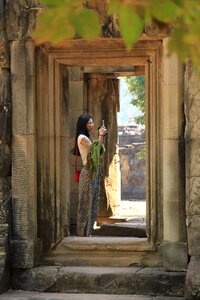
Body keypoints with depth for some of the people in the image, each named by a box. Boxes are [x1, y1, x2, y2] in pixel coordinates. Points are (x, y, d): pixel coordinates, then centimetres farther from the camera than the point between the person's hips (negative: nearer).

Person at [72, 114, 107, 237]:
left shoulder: (87, 137, 17)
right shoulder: (82, 138, -12)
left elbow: (100, 151, 17)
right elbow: (95, 149, -19)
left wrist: (102, 137, 10)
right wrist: (100, 136, -10)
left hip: (94, 172, 9)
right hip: (88, 173, -9)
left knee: (91, 202, 11)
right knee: (88, 202, -5)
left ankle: (86, 231, 15)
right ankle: (84, 232, -1)